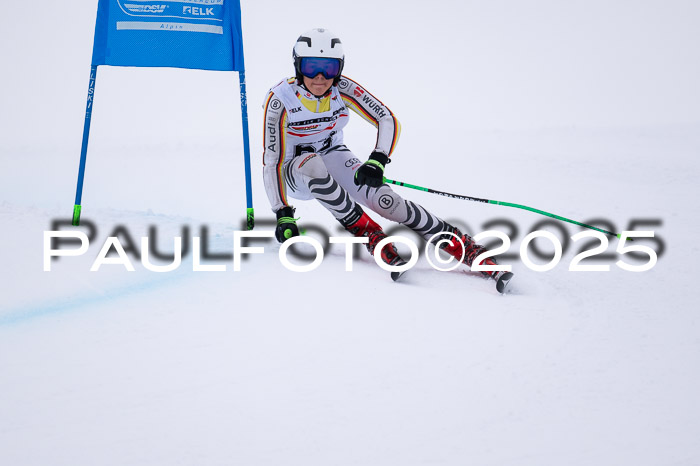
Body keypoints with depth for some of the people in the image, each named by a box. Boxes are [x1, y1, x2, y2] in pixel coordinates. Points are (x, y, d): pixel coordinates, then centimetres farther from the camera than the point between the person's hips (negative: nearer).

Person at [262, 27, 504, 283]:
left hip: (332, 156, 2)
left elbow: (387, 120, -13)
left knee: (386, 200, -22)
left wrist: (376, 162, -30)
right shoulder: (281, 99, -24)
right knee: (314, 165, -39)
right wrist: (283, 215, -23)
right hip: (294, 172, -2)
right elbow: (272, 161, -20)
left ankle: (465, 249, -21)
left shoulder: (342, 89, -18)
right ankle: (370, 235, -28)